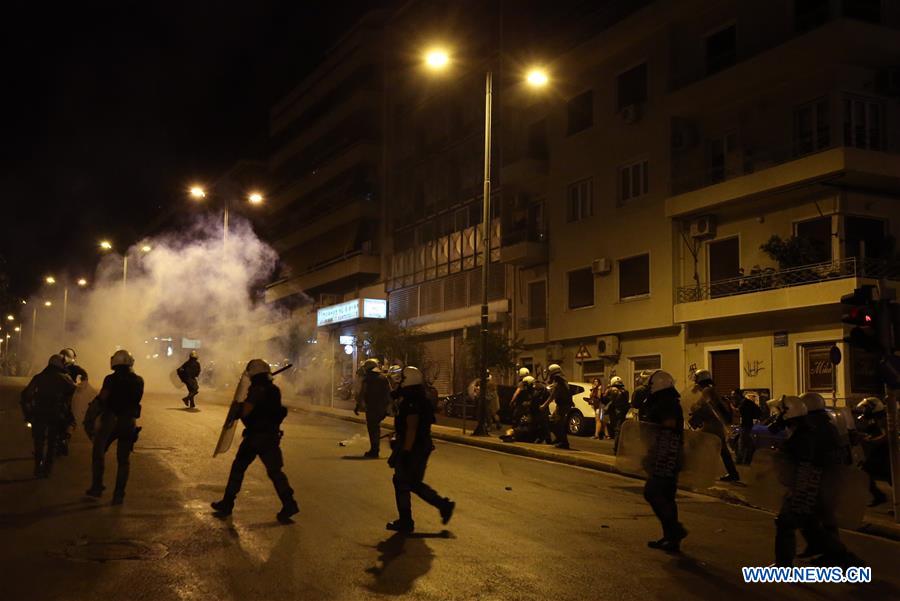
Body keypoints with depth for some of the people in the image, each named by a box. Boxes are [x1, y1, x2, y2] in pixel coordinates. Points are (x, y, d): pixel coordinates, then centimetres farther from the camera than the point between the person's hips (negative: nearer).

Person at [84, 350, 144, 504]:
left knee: (98, 454, 16)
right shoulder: (139, 381, 0)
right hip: (129, 423, 3)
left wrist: (89, 420, -10)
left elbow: (100, 401, -15)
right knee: (124, 460, 9)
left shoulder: (111, 379, -11)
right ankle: (119, 494, 8)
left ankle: (97, 488, 17)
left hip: (109, 421, -3)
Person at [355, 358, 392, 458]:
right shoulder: (384, 378, 9)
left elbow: (360, 394, -9)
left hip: (371, 408, -6)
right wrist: (386, 407, 16)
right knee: (376, 427, 20)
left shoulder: (367, 379, -7)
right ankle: (375, 449, 27)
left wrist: (358, 406, 0)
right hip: (381, 408, 6)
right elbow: (389, 393, 10)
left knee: (372, 428, -1)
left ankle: (374, 450, -2)